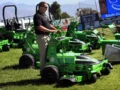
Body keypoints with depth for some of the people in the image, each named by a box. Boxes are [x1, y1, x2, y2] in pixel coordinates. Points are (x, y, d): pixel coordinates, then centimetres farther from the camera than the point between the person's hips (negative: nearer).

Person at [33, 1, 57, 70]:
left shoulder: (44, 15, 14)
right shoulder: (37, 16, -16)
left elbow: (49, 24, 22)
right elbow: (40, 27, -24)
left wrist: (56, 29, 8)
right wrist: (51, 31, -24)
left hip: (47, 36, 10)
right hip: (41, 36, -10)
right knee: (44, 54, -4)